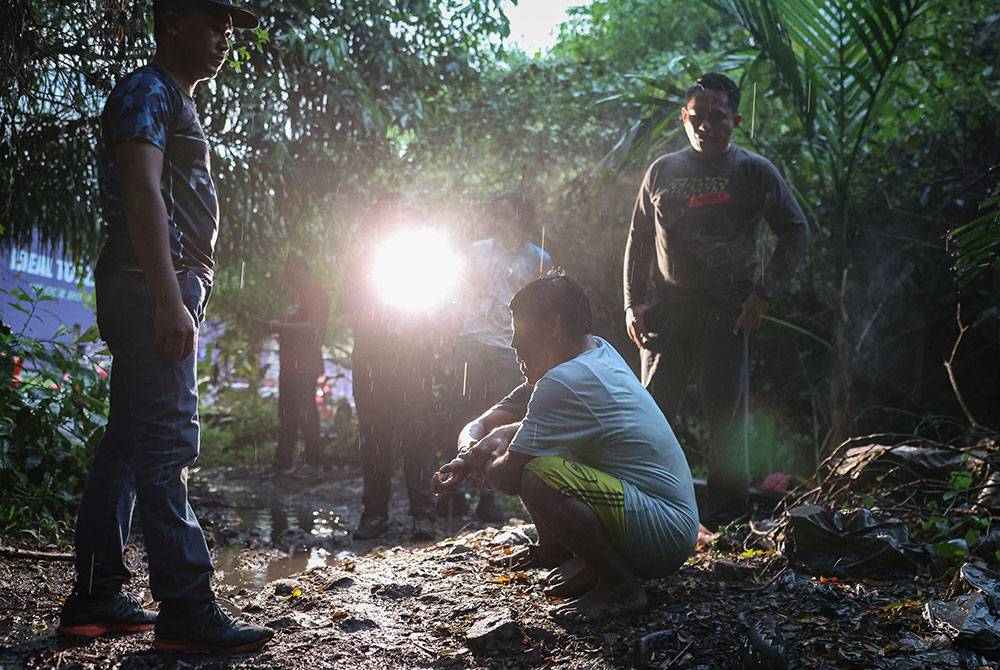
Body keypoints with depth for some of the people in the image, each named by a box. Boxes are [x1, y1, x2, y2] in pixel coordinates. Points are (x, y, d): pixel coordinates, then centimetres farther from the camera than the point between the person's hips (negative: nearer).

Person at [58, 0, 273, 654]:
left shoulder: (175, 102, 26)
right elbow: (142, 194, -18)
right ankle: (187, 608, -13)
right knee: (167, 446, -13)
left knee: (127, 446, 9)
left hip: (163, 295, 11)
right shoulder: (147, 92, -5)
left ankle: (96, 598, 14)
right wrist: (170, 302, -25)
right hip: (153, 287, -11)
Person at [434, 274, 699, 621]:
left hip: (665, 536, -10)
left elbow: (508, 478, -19)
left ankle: (622, 588, -13)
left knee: (535, 476, -31)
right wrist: (471, 448, -1)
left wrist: (479, 462, 3)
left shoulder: (564, 381, -22)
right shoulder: (598, 350, 8)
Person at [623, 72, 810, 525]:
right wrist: (633, 302, 6)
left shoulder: (754, 172, 2)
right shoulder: (662, 171, 11)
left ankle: (727, 505, 8)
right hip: (665, 308, 3)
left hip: (727, 311, -3)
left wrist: (764, 293, -4)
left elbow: (796, 233, 5)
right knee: (654, 407, 3)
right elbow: (638, 241, 15)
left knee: (726, 409, -1)